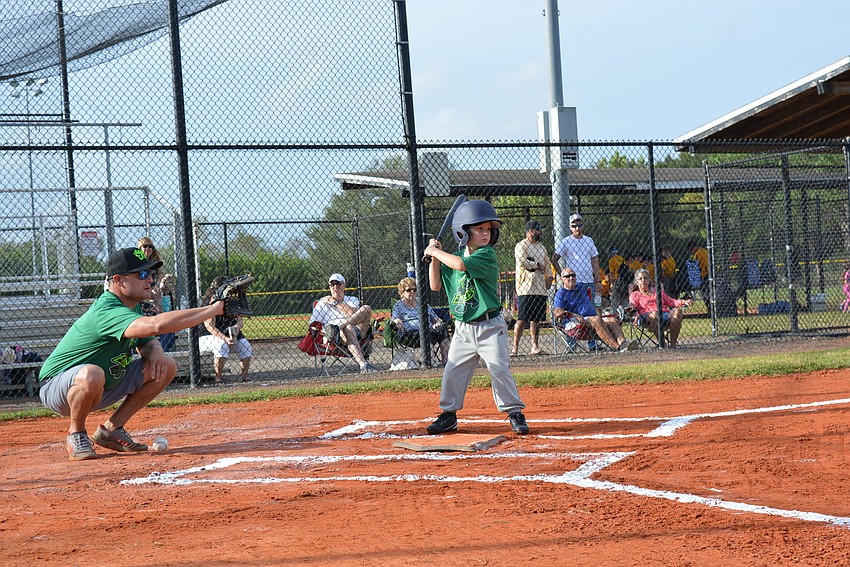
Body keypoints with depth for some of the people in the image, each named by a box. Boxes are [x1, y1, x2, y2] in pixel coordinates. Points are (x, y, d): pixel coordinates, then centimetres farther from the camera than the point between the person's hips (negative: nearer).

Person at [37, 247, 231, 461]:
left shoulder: (132, 305, 2)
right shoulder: (107, 311, -30)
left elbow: (146, 340, 15)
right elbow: (156, 325, -46)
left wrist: (155, 349, -13)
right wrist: (215, 308, -44)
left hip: (102, 389, 9)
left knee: (166, 366, 1)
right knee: (91, 374, -43)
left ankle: (111, 429, 6)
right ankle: (76, 435, -13)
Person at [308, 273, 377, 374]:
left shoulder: (353, 300, 26)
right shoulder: (323, 302, 23)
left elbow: (353, 314, 1)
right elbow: (313, 322, 11)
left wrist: (336, 303, 2)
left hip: (358, 332, 2)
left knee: (366, 309, -23)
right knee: (348, 329, -41)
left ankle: (335, 329, -39)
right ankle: (363, 365, -60)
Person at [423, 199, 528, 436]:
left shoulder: (486, 255, -13)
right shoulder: (455, 256, 7)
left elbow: (461, 265, -29)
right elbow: (436, 285, 11)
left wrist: (436, 252, -15)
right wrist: (434, 258, 0)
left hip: (490, 326, -5)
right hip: (463, 328, 5)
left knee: (499, 369, -8)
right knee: (453, 371, 6)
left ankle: (514, 413, 3)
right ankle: (448, 415, 19)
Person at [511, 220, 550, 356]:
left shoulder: (542, 248, 21)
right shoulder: (521, 245, -5)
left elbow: (546, 266, 25)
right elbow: (523, 262, -19)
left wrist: (548, 278, 7)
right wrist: (538, 265, -7)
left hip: (540, 289, 7)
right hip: (526, 289, -7)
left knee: (536, 319, 7)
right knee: (521, 319, -10)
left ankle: (535, 346, 11)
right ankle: (515, 347, -10)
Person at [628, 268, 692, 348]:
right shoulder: (635, 295, 25)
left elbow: (671, 302, 29)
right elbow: (632, 304, 4)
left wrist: (683, 302, 11)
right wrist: (631, 307, -21)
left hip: (665, 314, 4)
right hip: (647, 317, -4)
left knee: (677, 310, -29)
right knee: (655, 313, -40)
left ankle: (673, 343, -35)